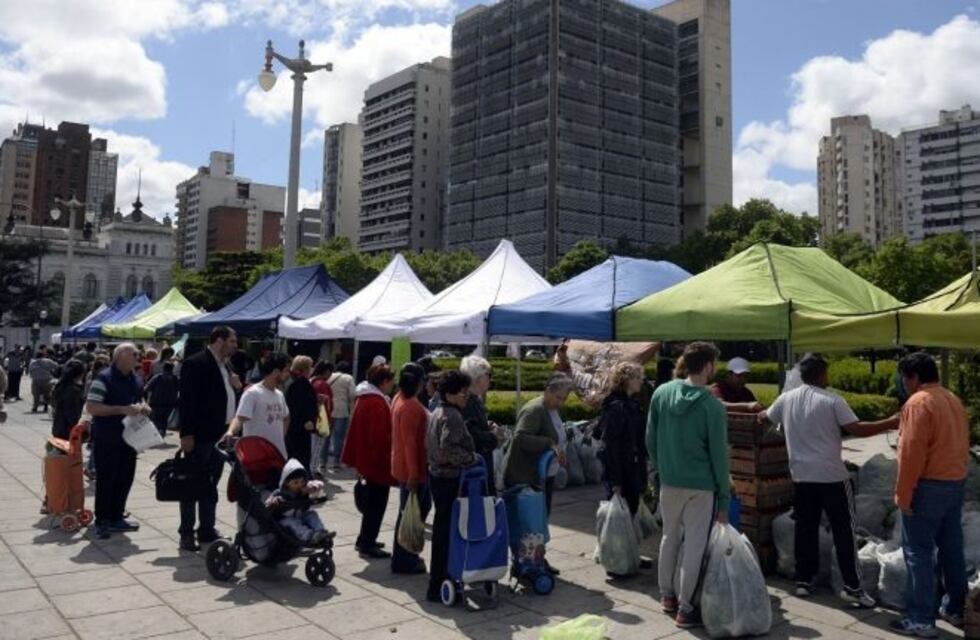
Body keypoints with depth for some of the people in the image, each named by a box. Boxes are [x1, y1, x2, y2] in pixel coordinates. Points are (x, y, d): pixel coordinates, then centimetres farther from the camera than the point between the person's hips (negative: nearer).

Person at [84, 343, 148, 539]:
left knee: (125, 479, 12)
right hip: (107, 440, -7)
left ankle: (116, 518, 25)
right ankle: (101, 522, 12)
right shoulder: (104, 378, -13)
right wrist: (123, 410, -25)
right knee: (106, 480, 0)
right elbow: (91, 407, -19)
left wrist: (143, 408, 1)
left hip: (129, 438, 7)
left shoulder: (136, 380, 11)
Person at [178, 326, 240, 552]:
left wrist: (234, 385, 2)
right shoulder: (195, 363, -13)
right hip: (200, 437, -8)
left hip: (220, 435, 8)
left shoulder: (223, 365, 13)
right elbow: (186, 400, -17)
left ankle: (207, 529, 23)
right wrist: (186, 434, -20)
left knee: (211, 486, 14)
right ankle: (186, 534, 9)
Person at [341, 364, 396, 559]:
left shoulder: (364, 398, 11)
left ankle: (365, 539, 29)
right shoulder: (378, 403, -21)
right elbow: (380, 436, -26)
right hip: (378, 460, -10)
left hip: (367, 458, 10)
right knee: (377, 503, -1)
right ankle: (367, 545, 4)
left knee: (372, 502, 20)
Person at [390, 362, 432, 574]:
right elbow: (410, 442, -24)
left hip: (405, 466, 10)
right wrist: (413, 473, -22)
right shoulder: (410, 406, -22)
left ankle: (407, 555, 28)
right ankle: (403, 561, 13)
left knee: (422, 506, 19)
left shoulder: (400, 399, 9)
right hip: (411, 468, -10)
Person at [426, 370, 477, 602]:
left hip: (437, 475, 10)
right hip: (450, 479, -10)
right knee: (447, 531, -3)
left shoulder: (437, 413, 13)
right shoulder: (453, 417, -19)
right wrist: (472, 457, -16)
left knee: (441, 529, 18)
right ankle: (437, 587, 3)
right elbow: (449, 449, -29)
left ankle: (437, 582, 30)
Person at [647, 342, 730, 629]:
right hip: (701, 485, -5)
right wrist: (725, 497, -2)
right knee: (695, 545, 5)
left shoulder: (661, 393, -3)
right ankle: (685, 608, 13)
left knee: (670, 537, 20)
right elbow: (719, 455, -10)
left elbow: (650, 440, 4)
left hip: (669, 482, 5)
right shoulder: (712, 406, -16)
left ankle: (667, 595, 33)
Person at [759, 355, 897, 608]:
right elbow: (858, 429, -16)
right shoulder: (832, 401, -10)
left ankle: (803, 581, 17)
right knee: (844, 531, 2)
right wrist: (891, 423, -6)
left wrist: (760, 414, 46)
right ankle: (852, 588, 4)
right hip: (832, 476, -4)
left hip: (801, 475, 4)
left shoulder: (786, 399, 5)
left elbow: (765, 417, 22)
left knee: (805, 528, 12)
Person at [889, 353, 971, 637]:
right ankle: (954, 609, 27)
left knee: (918, 552, -3)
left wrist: (903, 495, -15)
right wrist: (955, 477, 20)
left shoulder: (918, 402, -16)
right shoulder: (953, 400, 12)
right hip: (956, 484, 9)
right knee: (952, 550, 16)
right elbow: (960, 445, 16)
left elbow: (911, 453, -20)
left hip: (928, 486, -9)